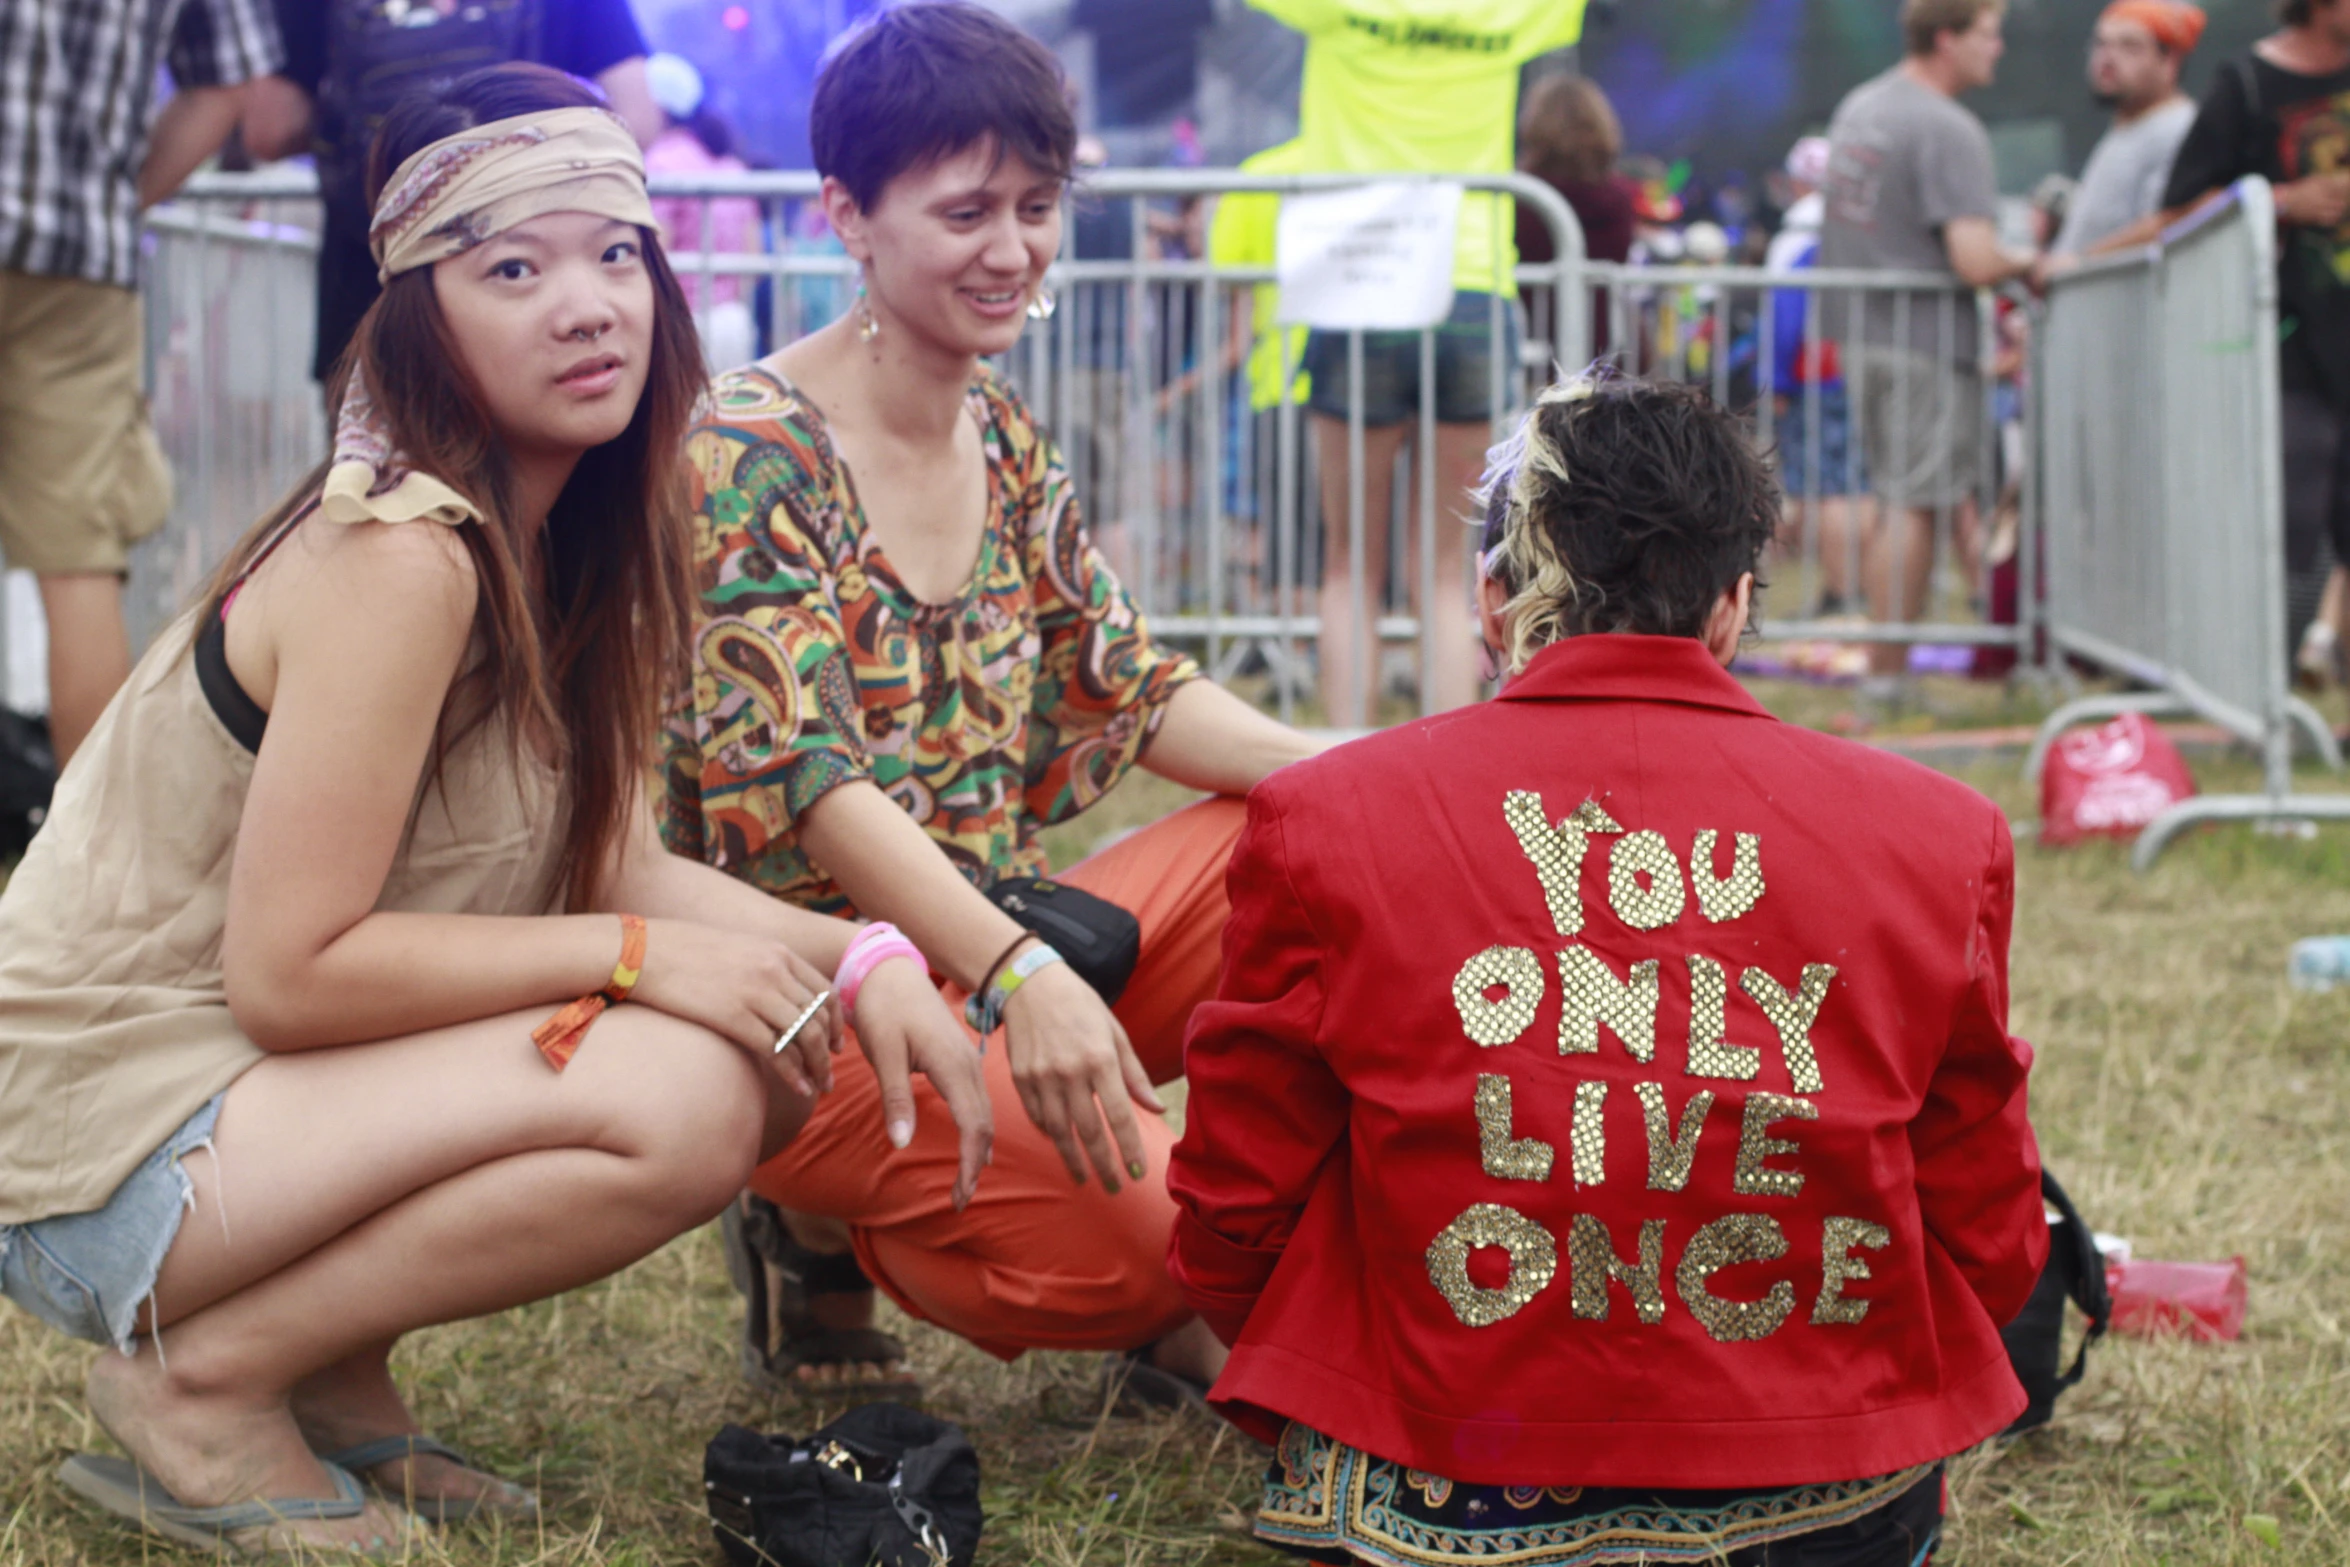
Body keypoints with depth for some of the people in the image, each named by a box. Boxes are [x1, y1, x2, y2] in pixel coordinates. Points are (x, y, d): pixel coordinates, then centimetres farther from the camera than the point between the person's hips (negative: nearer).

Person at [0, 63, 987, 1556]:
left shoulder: (562, 535, 6)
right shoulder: (403, 553, -23)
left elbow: (621, 873, 4)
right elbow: (286, 970, -24)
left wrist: (855, 955, -11)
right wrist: (632, 954, -20)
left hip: (284, 1088, 9)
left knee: (779, 1052, 0)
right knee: (682, 1098, -26)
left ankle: (332, 1371, 7)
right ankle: (205, 1376, -9)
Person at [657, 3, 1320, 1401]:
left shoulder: (1004, 444, 11)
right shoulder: (750, 454, -15)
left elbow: (1130, 685, 10)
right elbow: (799, 773, -26)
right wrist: (1020, 974, -39)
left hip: (988, 949, 8)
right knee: (1112, 1228, -30)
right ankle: (833, 1233, 2)